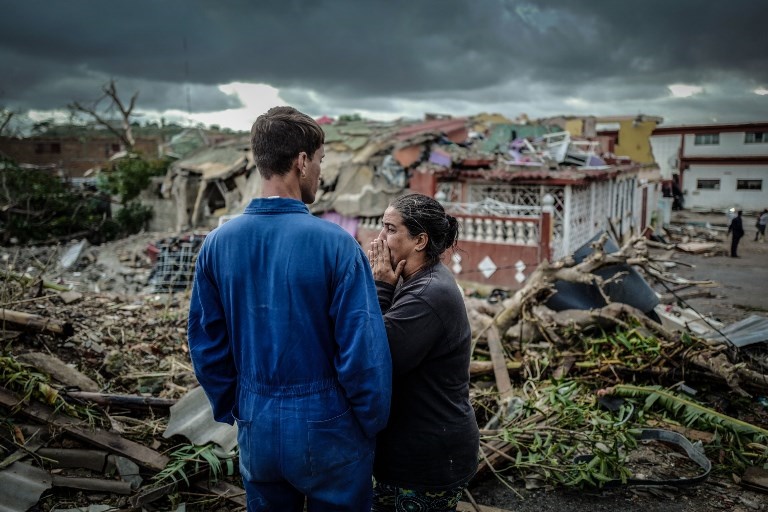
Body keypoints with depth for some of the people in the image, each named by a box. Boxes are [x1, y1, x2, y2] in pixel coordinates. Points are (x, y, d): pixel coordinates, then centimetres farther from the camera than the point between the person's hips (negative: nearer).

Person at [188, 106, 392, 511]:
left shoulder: (218, 243, -6)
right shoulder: (334, 243, -19)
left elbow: (206, 344, 2)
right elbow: (364, 353, -18)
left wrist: (232, 412, 15)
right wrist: (373, 426, -2)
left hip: (257, 429, 4)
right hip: (326, 430, -4)